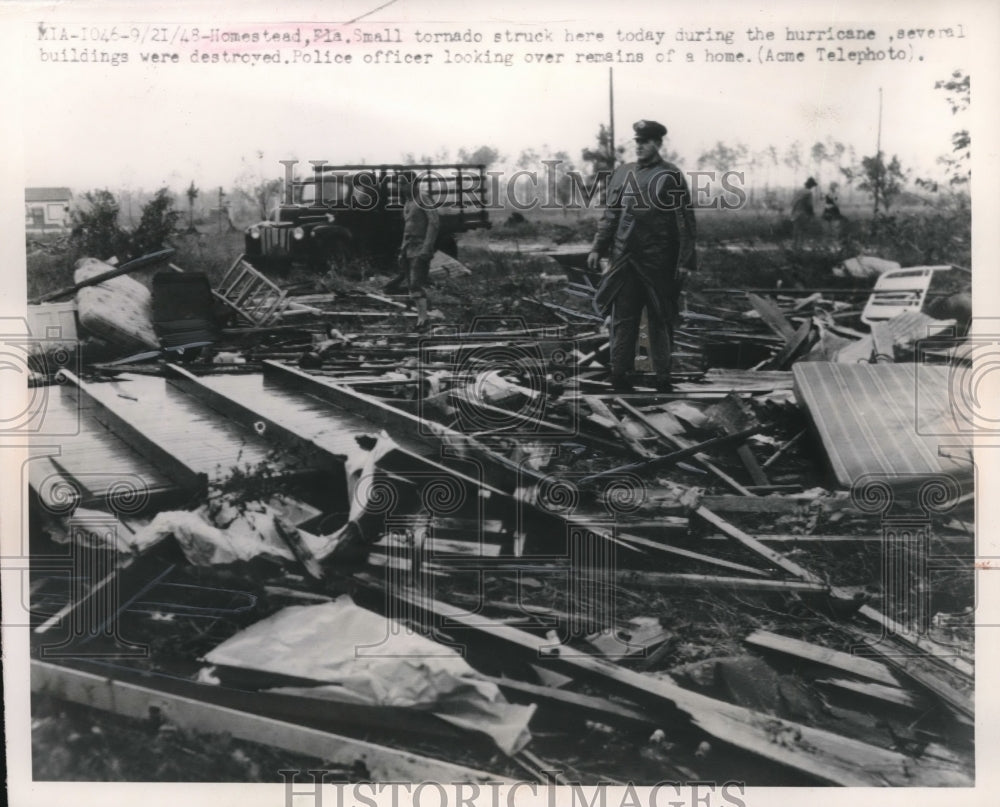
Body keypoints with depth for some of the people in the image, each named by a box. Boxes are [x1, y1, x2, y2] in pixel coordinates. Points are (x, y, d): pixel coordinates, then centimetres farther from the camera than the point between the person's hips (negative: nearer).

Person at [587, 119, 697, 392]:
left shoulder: (670, 176, -4)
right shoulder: (622, 173, 9)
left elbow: (684, 221, -7)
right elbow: (610, 214, 14)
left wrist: (685, 260, -11)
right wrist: (598, 247, 6)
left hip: (658, 261, -4)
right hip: (624, 259, 4)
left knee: (660, 318, 5)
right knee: (622, 317, 5)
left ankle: (663, 375, 13)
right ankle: (619, 372, 11)